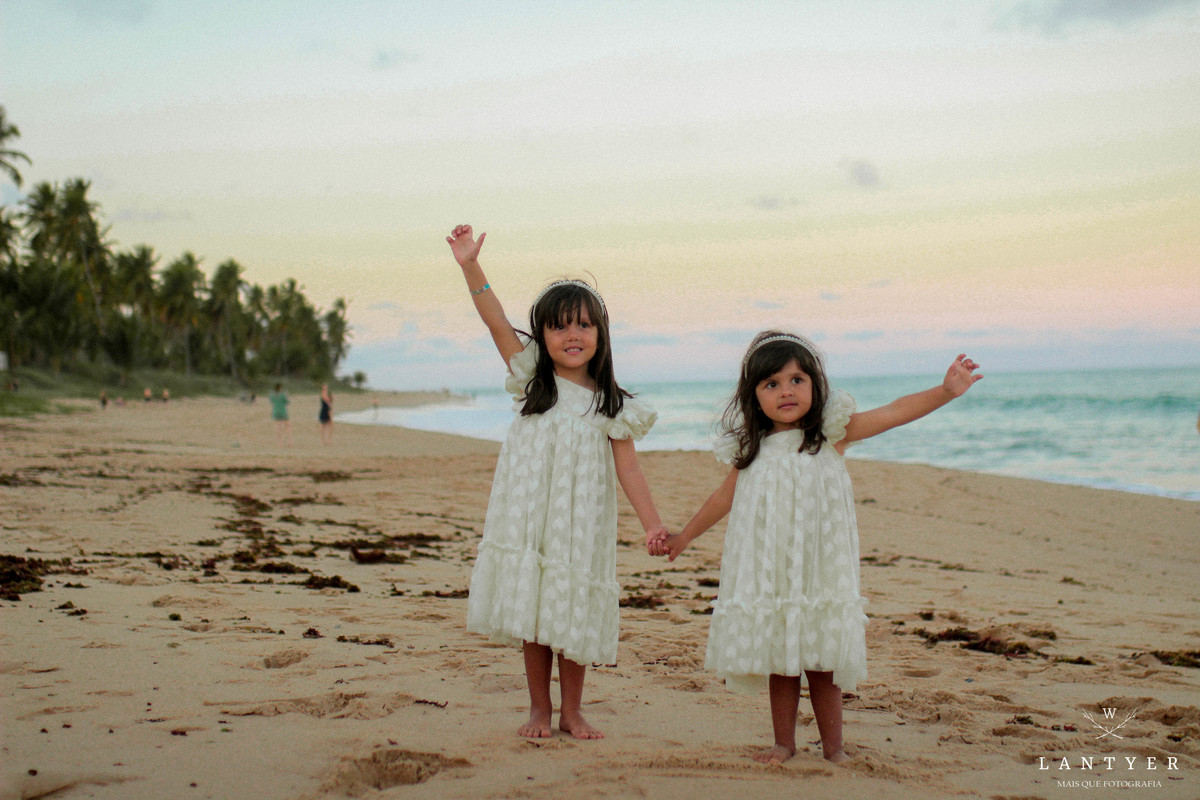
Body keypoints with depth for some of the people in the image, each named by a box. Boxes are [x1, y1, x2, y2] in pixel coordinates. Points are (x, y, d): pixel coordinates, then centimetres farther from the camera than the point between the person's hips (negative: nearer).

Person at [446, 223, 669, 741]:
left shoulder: (610, 405, 2)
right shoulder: (533, 379, 4)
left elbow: (628, 469, 0)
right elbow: (497, 322, -6)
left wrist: (652, 523, -10)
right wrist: (470, 267, -18)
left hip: (581, 526, -1)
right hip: (527, 520, 1)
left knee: (573, 616, 5)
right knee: (530, 614, 5)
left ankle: (571, 711, 21)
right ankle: (539, 709, 19)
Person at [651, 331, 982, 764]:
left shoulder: (831, 433, -2)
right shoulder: (752, 448, 4)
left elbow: (893, 413, -9)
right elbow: (724, 497, 18)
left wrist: (946, 390, -20)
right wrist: (683, 537, 23)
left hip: (819, 571, -2)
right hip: (768, 574, 2)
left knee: (822, 663, 5)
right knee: (779, 662, 9)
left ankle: (833, 746, 19)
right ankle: (784, 742, 23)